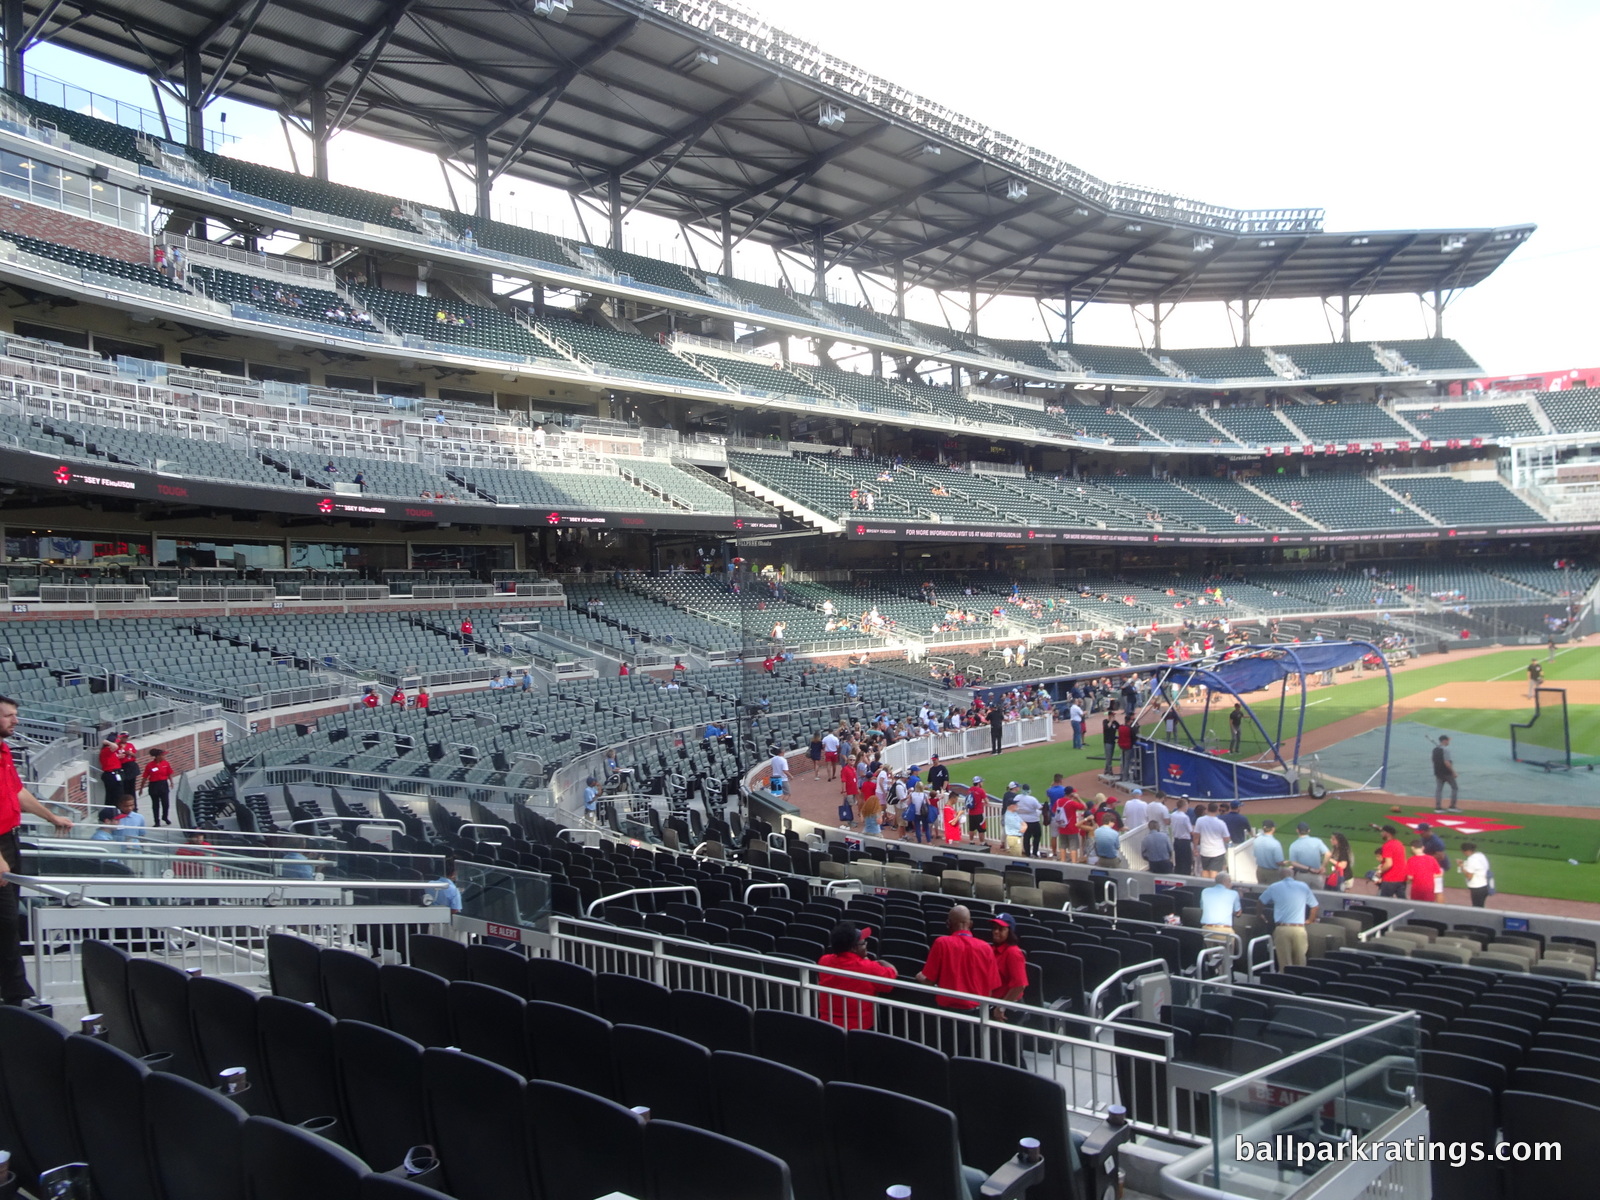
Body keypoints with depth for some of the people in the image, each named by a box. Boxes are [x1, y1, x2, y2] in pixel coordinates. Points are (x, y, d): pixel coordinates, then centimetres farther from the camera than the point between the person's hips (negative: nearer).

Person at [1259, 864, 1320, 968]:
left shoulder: (1274, 887, 9)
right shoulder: (1303, 887, 10)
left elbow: (1261, 902, 20)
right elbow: (1314, 906, 17)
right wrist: (1310, 920, 33)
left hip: (1281, 928, 0)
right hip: (1299, 928, 1)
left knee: (1284, 963, 0)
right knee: (1300, 962, 6)